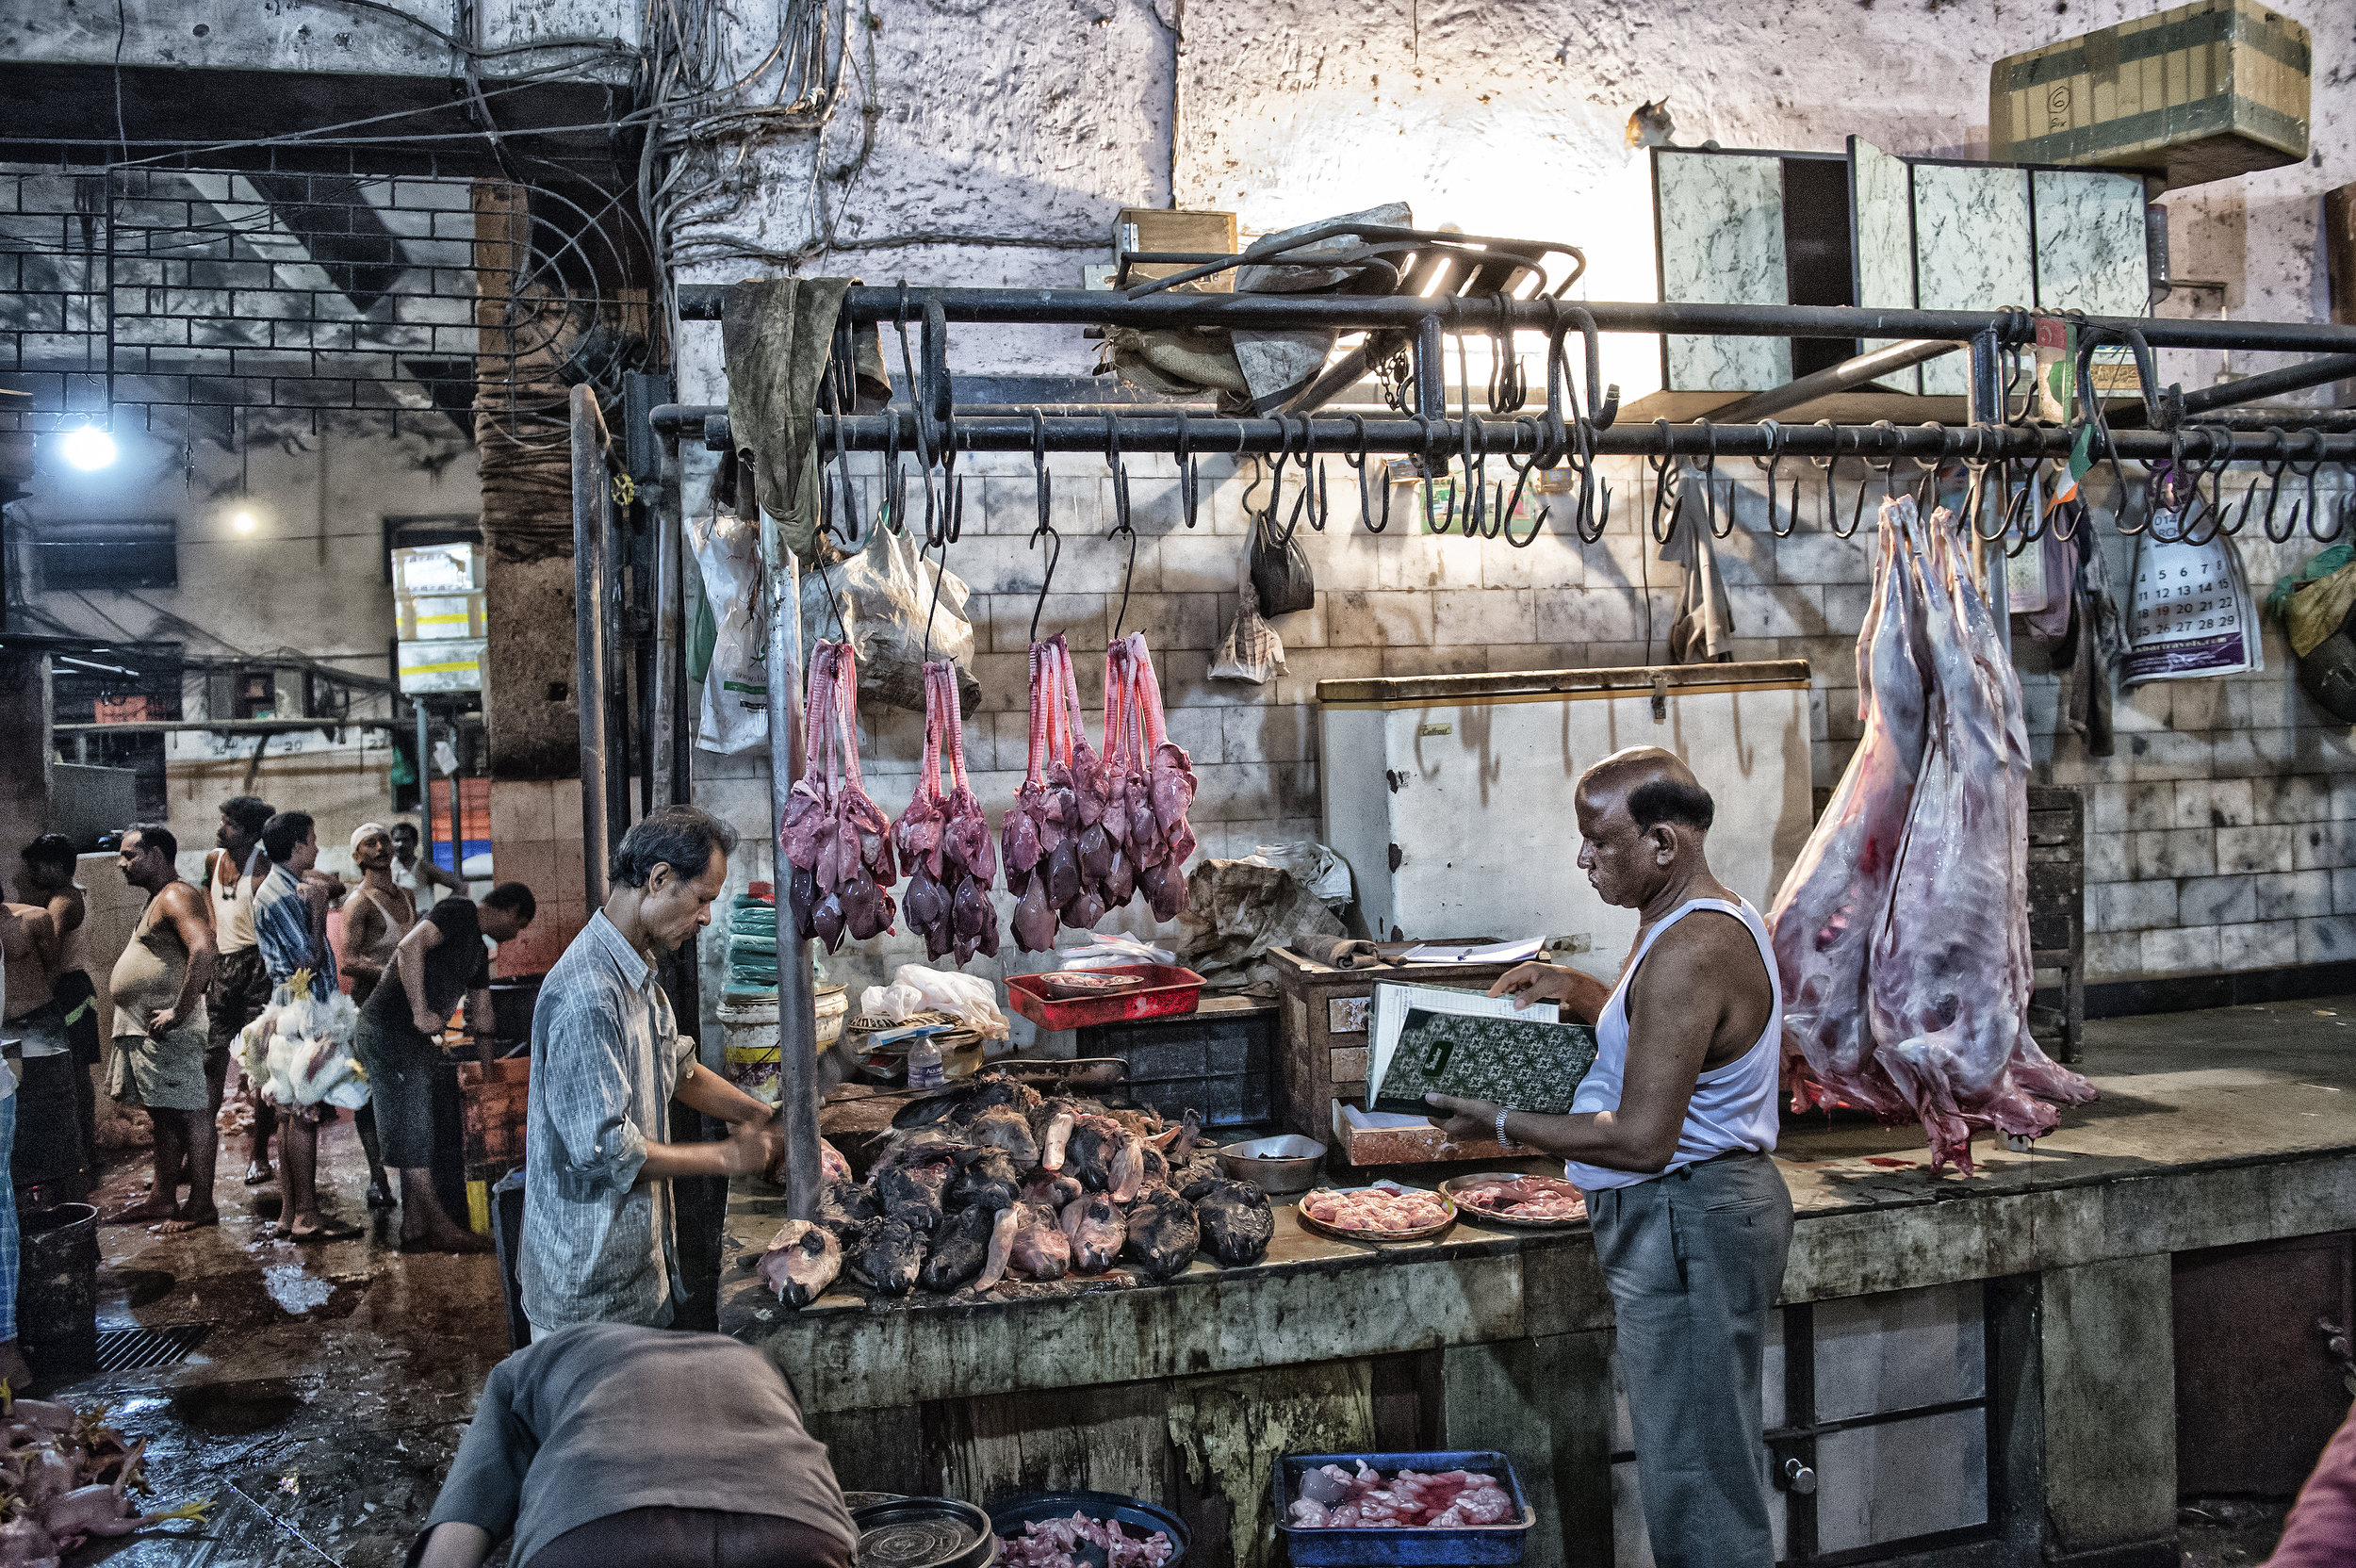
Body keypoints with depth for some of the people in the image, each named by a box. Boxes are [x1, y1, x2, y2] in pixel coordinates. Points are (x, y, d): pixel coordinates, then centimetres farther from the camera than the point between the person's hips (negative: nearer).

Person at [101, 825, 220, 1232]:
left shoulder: (176, 897, -14)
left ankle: (201, 1206, 0)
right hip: (145, 1030, 11)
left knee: (191, 1115, -4)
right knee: (164, 1118, 16)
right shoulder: (158, 899, 19)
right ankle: (163, 1198, 25)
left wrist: (179, 1011, -27)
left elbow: (203, 951, -30)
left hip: (170, 1031, -11)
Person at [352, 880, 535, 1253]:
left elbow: (481, 1019, 27)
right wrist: (421, 1013, -24)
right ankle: (440, 1226, -7)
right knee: (413, 1136, -8)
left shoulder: (478, 952, 22)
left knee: (417, 1138, 10)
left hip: (413, 1040, 10)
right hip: (389, 1029, -10)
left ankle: (414, 1230, 12)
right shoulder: (458, 912, -7)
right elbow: (409, 948, -23)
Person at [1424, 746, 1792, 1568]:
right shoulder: (1716, 917, 10)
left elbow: (1642, 1139, -26)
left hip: (1688, 1223, -11)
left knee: (1696, 1478, -1)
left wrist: (1502, 1124, -16)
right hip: (1718, 1201, 11)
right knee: (1716, 1461, 19)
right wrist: (1578, 990, 11)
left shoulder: (1686, 954, -24)